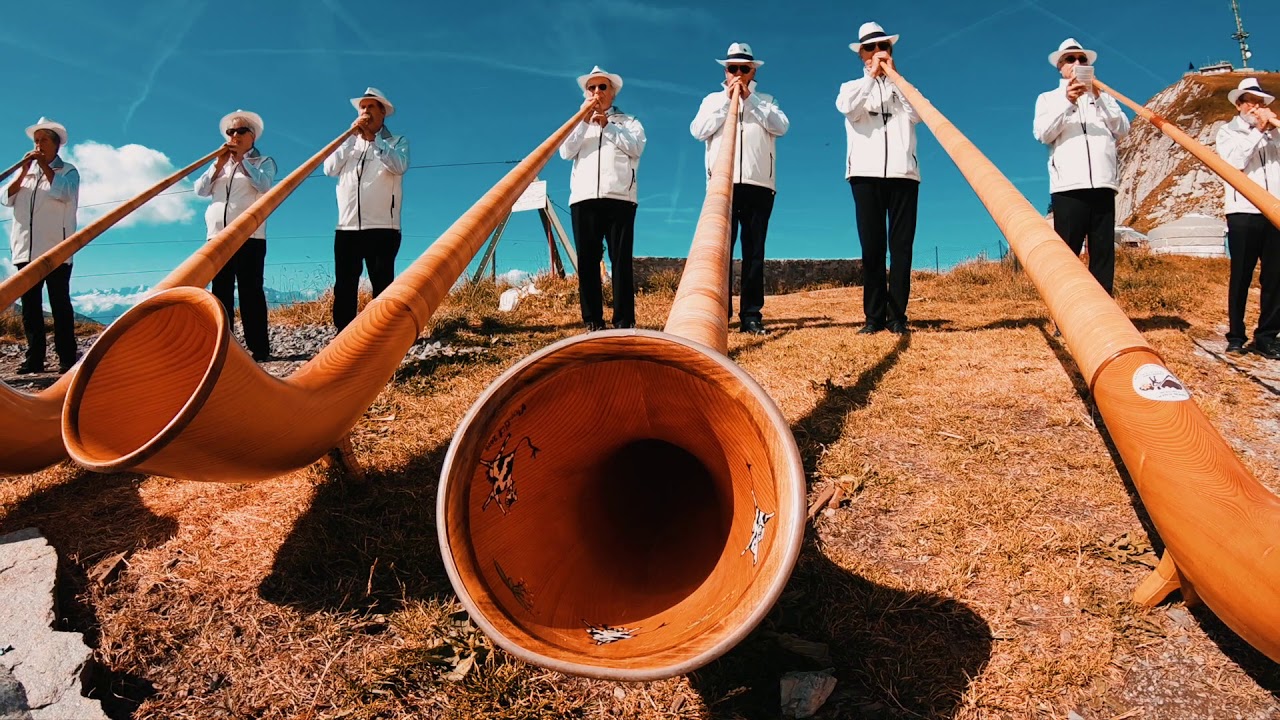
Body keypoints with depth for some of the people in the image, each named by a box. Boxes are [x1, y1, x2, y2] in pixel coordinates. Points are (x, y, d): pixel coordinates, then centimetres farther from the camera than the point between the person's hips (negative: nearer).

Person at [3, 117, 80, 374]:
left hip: (56, 249, -5)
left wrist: (45, 166, -4)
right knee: (30, 304, 2)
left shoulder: (67, 171, 9)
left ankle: (67, 358, -4)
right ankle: (34, 358, 4)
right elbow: (7, 198, 8)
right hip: (25, 248, 5)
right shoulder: (25, 170, 21)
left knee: (60, 304, -5)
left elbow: (63, 193, -11)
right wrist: (24, 172, -2)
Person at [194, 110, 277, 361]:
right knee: (221, 292, 2)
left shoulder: (264, 162, 12)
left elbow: (264, 184, -10)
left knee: (250, 291, -8)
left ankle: (258, 348, -9)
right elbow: (200, 190, 8)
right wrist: (219, 163, -1)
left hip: (250, 235, -4)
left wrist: (242, 159, -7)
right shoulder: (219, 164, 23)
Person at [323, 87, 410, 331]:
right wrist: (352, 136, 0)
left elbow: (399, 166, -12)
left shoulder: (397, 141, 10)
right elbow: (330, 169, 4)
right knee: (344, 288, 1)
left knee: (383, 288, -4)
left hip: (382, 228, -4)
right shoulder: (349, 143, 21)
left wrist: (373, 138, -10)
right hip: (347, 228, 4)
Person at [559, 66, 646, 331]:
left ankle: (624, 321, -9)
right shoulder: (579, 125, 26)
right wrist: (583, 121, 1)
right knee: (587, 261, -3)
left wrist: (607, 125, -3)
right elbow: (566, 152, 8)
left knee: (621, 260, -7)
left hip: (619, 198, -2)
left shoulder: (628, 122, 20)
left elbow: (636, 147, 0)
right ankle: (592, 321, -1)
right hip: (583, 199, 2)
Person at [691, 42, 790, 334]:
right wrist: (727, 100, -1)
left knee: (754, 251, -2)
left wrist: (749, 98, -2)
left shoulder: (765, 101, 20)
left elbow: (781, 126, 1)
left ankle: (751, 316, -2)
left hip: (758, 185, 0)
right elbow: (698, 131, 3)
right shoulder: (713, 100, 20)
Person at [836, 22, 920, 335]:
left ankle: (897, 315, -4)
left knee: (901, 246, -4)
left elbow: (918, 114, 0)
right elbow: (846, 107, -6)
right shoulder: (853, 86, 19)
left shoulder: (902, 87, 22)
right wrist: (871, 75, -4)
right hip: (867, 174, -1)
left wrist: (893, 76, 1)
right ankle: (874, 316, -3)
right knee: (872, 247, -4)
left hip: (903, 173, 1)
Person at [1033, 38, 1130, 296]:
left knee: (1104, 253, 0)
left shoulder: (1103, 97, 24)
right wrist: (1067, 101, -14)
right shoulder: (1048, 98, 17)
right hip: (1069, 186, -3)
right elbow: (1042, 133, -2)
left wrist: (1099, 98, -2)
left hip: (1103, 185, 3)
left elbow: (1123, 129, 9)